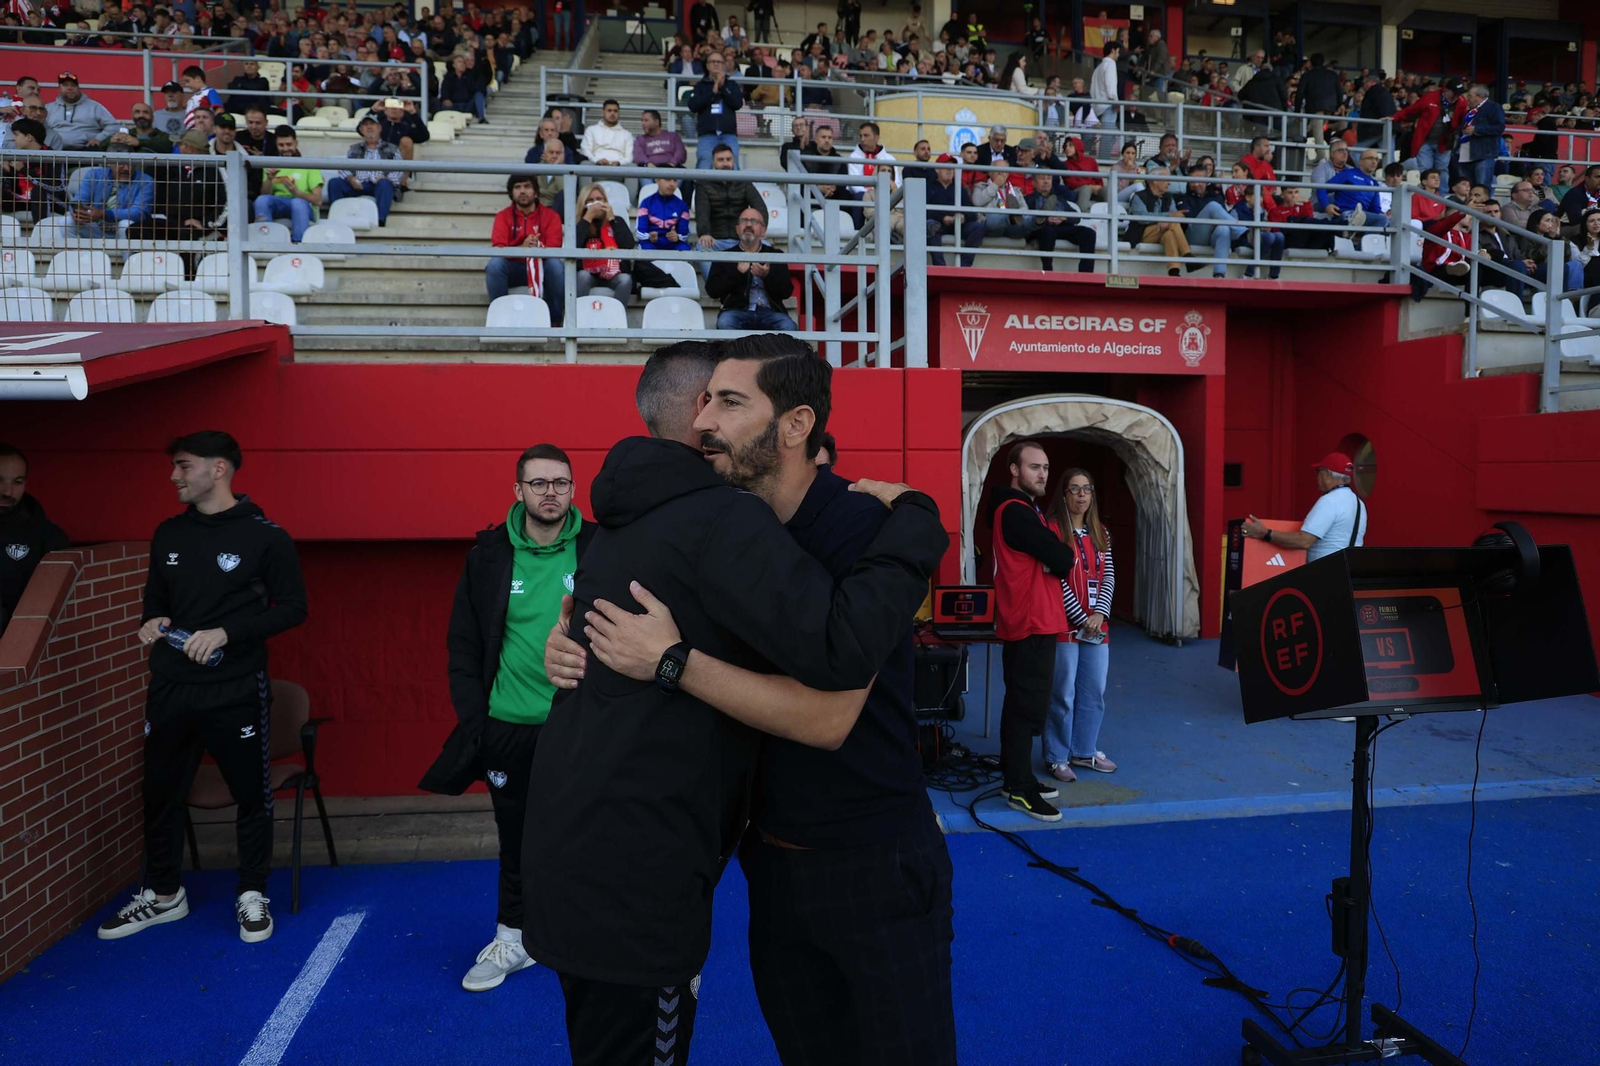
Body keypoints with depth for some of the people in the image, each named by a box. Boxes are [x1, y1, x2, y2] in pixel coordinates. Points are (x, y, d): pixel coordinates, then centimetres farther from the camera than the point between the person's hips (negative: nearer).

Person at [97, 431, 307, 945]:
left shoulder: (265, 536, -9)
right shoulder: (169, 534, 8)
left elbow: (292, 608, -9)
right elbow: (155, 598, 20)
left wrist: (227, 632, -18)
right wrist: (150, 623, -2)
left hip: (237, 694, -5)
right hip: (169, 690, 5)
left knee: (251, 795, 5)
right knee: (160, 794, 14)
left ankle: (252, 895, 23)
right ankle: (162, 895, 33)